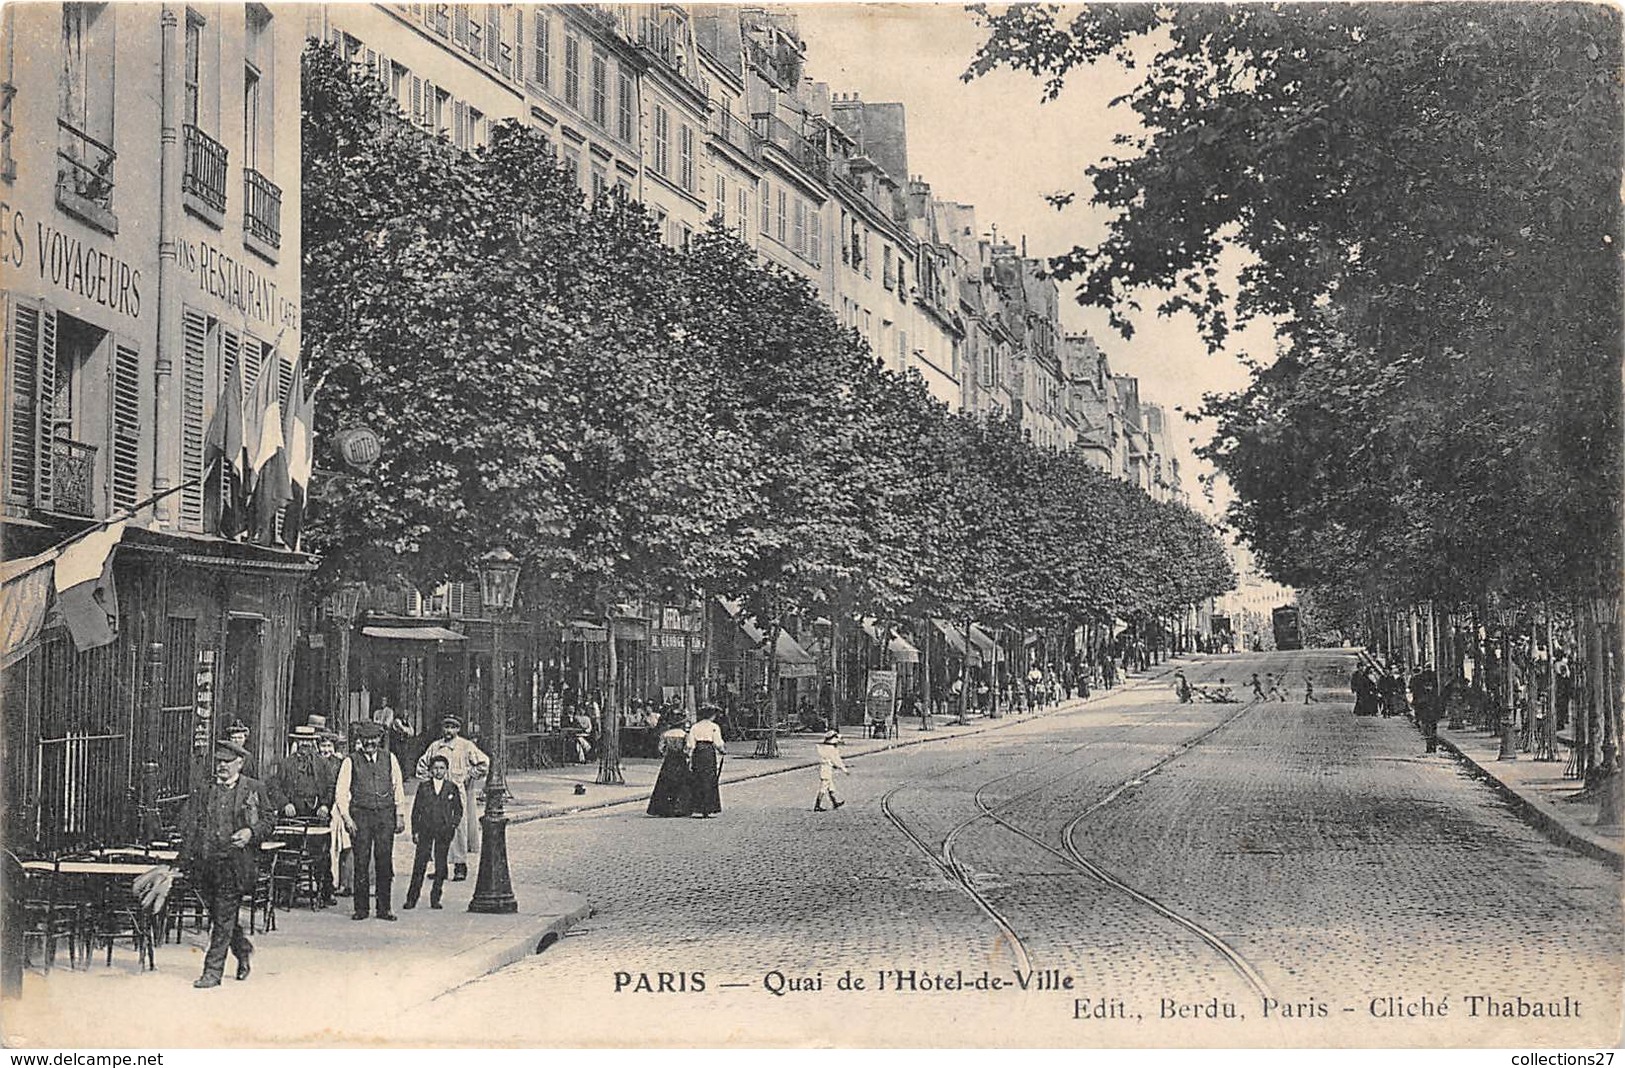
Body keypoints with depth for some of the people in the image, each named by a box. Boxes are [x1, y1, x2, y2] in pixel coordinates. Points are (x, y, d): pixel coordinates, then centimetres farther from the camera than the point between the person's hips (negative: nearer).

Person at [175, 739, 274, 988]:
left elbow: (269, 819, 6)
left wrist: (251, 833, -13)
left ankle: (213, 970, -3)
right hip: (206, 862, 4)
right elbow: (189, 826, 11)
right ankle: (243, 949, 36)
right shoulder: (203, 790, 11)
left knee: (224, 917, -7)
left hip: (235, 862, -4)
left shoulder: (254, 789, 4)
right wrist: (185, 859, 2)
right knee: (219, 914, 11)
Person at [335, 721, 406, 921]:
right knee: (361, 863, -2)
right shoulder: (351, 762, 4)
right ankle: (361, 909, 5)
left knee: (385, 863, 0)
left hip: (385, 815, 1)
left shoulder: (390, 759, 10)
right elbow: (341, 793, 3)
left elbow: (398, 789, 12)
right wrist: (347, 818, -7)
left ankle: (384, 908, 7)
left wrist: (400, 816, 7)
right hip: (360, 815, -1)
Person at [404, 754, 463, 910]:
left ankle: (435, 898, 10)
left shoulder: (452, 788, 6)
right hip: (425, 830, 0)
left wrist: (454, 824, -2)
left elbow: (458, 810, 13)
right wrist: (415, 831, 1)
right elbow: (416, 811, 7)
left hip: (444, 831, 0)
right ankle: (411, 899, 0)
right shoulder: (423, 787, 6)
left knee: (440, 866, 1)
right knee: (419, 864, -4)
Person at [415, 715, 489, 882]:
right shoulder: (435, 746, 13)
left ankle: (460, 865, -1)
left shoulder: (466, 746, 1)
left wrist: (468, 777, -1)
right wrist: (425, 780, 13)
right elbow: (422, 764, 26)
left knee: (458, 828, -6)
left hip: (458, 793, -4)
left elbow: (483, 763, 0)